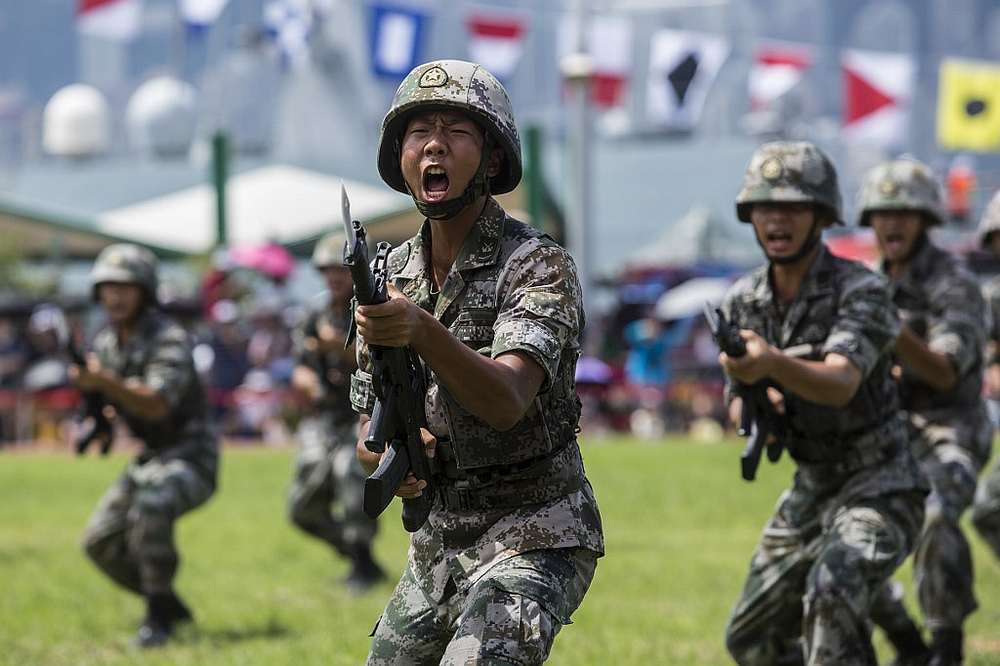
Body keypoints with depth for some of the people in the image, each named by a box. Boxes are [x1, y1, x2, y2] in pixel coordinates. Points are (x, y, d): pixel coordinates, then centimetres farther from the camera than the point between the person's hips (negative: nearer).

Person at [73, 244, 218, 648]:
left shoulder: (170, 340, -19)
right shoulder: (105, 344, 6)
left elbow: (156, 405, -34)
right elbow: (105, 398, 21)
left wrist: (105, 382, -48)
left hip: (190, 457, -9)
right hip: (149, 459, 9)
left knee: (151, 509, -35)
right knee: (100, 542, 4)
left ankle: (158, 616, -23)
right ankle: (170, 608, 22)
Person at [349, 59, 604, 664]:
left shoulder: (539, 266, -13)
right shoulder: (391, 276, 6)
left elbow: (507, 402, -29)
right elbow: (369, 425, 12)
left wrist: (423, 332, -45)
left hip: (532, 540, -7)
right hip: (437, 545, 7)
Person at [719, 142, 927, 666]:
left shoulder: (861, 290, -19)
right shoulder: (743, 302, -1)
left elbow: (840, 384, -36)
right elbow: (738, 409, 7)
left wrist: (771, 363, -56)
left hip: (879, 488, -7)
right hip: (810, 491, 7)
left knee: (833, 593, -34)